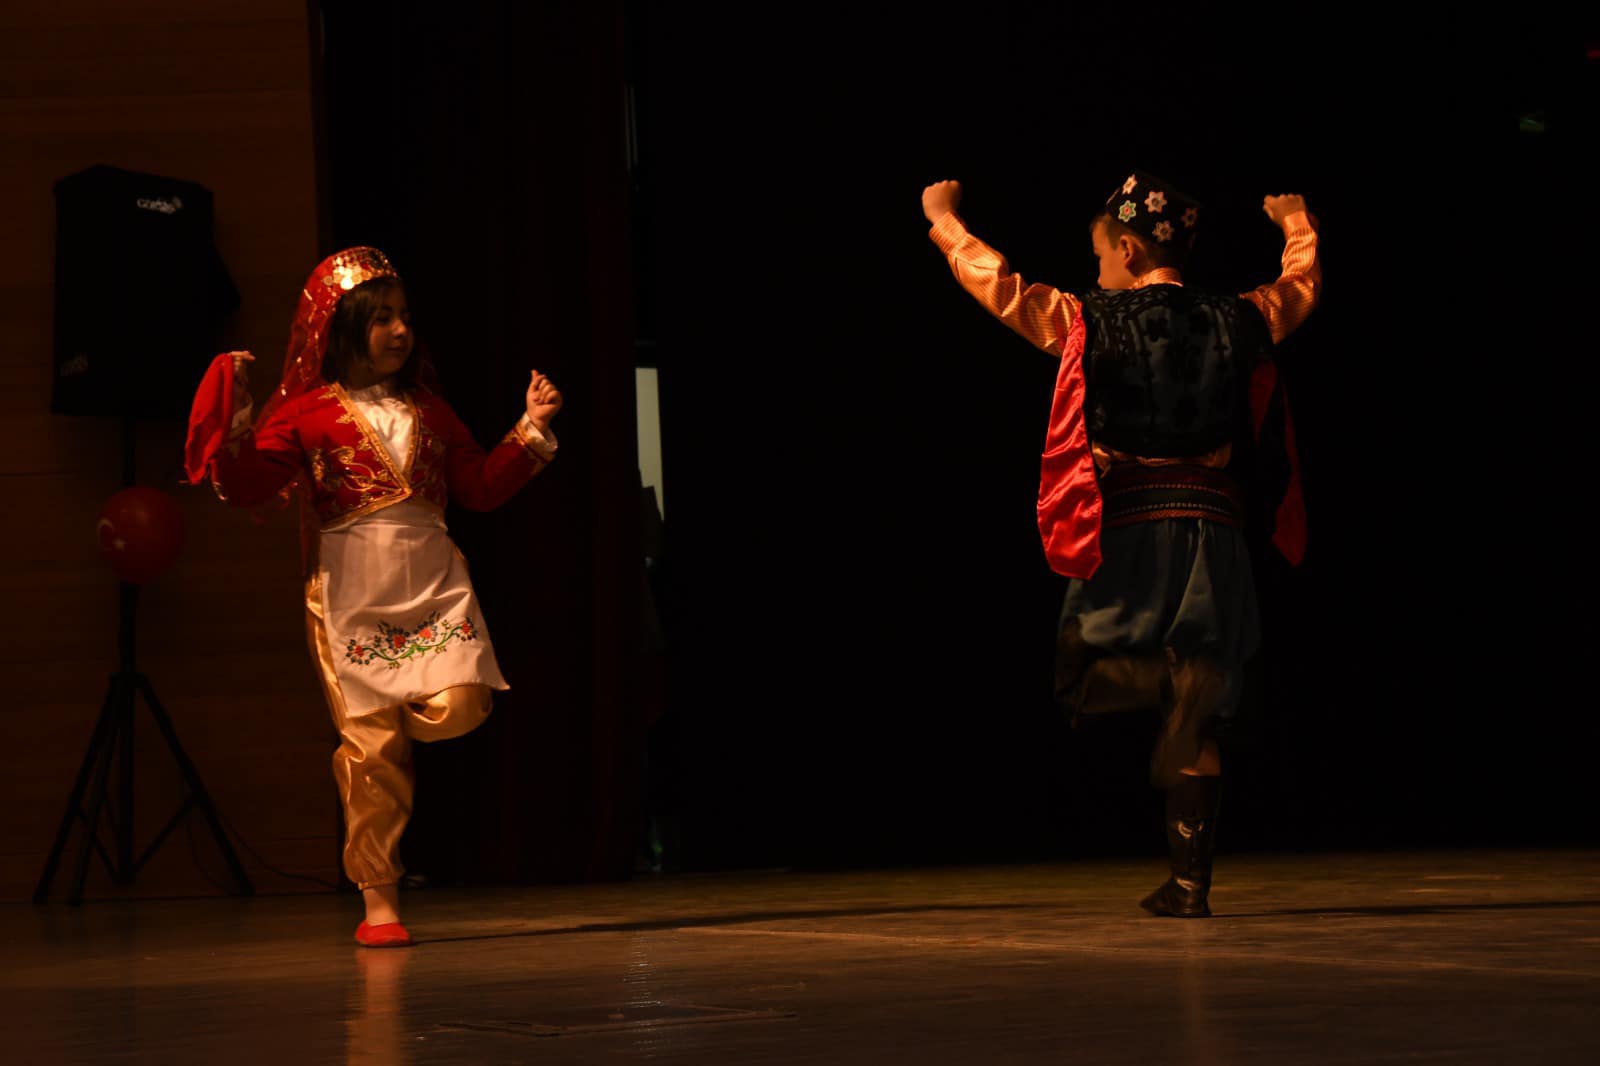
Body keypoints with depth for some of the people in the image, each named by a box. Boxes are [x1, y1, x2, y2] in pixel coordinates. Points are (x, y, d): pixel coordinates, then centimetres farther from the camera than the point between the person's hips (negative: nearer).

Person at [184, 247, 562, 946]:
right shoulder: (305, 414, 2)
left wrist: (530, 430, 15)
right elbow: (246, 486, -6)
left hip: (434, 583, 4)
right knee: (372, 746, -6)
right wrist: (237, 426, -19)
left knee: (457, 707, -20)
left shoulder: (427, 412, 17)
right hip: (352, 595, -4)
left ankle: (397, 722, 18)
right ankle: (378, 900, 3)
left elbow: (481, 486, 22)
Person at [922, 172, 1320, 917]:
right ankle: (1190, 882, 5)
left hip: (1126, 533, -3)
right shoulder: (1233, 324, 5)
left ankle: (1173, 683, -17)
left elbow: (997, 284, 5)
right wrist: (1297, 226, 45)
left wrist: (942, 218, 21)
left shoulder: (1090, 324, -5)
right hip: (1214, 533, 3)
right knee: (1200, 733, 9)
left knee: (1082, 676, 15)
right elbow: (1303, 287, 25)